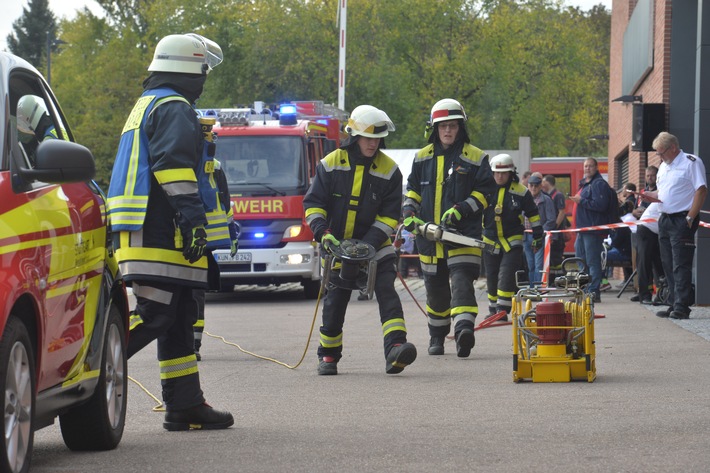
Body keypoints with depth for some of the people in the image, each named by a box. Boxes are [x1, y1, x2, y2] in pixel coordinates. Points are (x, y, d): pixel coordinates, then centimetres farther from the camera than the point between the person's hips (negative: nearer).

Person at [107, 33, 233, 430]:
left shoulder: (147, 107, 27)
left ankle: (186, 405, 11)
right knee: (154, 315, -14)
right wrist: (193, 219, -25)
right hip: (159, 234, -11)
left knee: (179, 319, 11)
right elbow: (174, 164, -20)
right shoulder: (173, 108, -7)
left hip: (141, 232, 11)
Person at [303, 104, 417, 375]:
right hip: (337, 245, 0)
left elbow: (389, 216, -5)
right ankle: (328, 355, 20)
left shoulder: (389, 171, -5)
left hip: (375, 246, 0)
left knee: (387, 292, -17)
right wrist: (323, 233, -17)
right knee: (335, 300, 4)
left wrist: (369, 244, -18)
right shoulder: (331, 164, -5)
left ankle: (395, 349, -29)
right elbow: (313, 203, -1)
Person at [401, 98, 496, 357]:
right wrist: (409, 214, 3)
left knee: (462, 281, -20)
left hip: (464, 235, -4)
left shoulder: (475, 158, 1)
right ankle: (437, 336, 25)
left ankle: (464, 330, -33)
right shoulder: (423, 158, 12)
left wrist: (460, 210, -14)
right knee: (435, 288, 12)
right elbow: (412, 190, 20)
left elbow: (486, 192, -2)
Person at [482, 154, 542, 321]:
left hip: (513, 242, -3)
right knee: (492, 278, 10)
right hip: (490, 241, 3)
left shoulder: (520, 192, -3)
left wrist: (538, 235, 6)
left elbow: (533, 214, 5)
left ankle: (503, 309, -13)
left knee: (506, 276, -14)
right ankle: (493, 309, 23)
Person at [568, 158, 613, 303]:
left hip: (593, 229, -11)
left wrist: (581, 201, -18)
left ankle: (594, 292, -10)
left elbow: (600, 205, -22)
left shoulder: (599, 184, -10)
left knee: (593, 262, -10)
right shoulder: (584, 183, 21)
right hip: (582, 229, 11)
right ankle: (584, 290, 18)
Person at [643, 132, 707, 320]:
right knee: (669, 265, 9)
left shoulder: (691, 162, -8)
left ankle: (682, 307, -10)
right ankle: (674, 305, 14)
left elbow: (701, 190, -14)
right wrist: (650, 195, 3)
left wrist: (690, 218, -18)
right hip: (665, 219, 8)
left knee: (681, 266, -10)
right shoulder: (664, 166, 18)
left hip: (682, 219, -8)